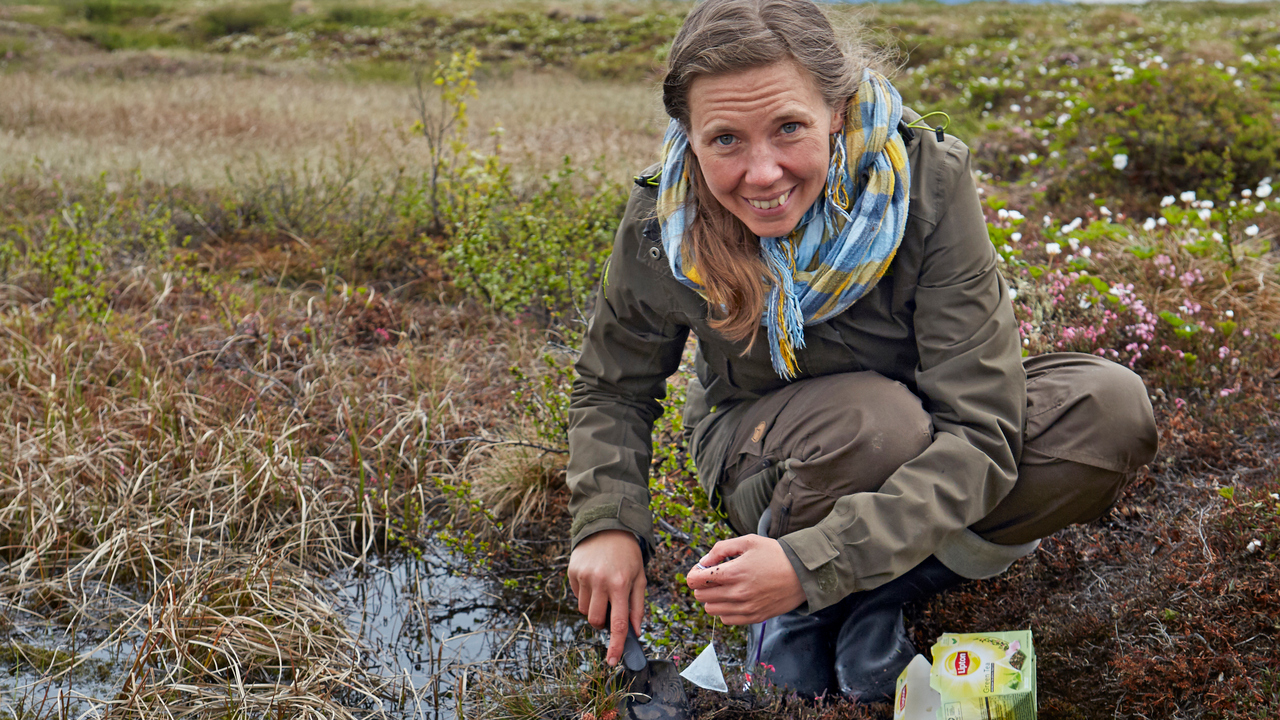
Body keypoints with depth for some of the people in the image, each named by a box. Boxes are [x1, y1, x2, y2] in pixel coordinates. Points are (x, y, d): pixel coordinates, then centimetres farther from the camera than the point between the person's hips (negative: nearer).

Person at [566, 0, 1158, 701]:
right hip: (763, 451, -1)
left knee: (1111, 409, -26)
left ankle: (878, 591, -11)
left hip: (926, 444, 2)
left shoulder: (928, 181, -29)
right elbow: (612, 387, -2)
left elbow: (977, 430, -31)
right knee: (873, 421, -37)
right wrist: (605, 524, -20)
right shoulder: (660, 232, -22)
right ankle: (793, 609, -5)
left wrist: (816, 564, -41)